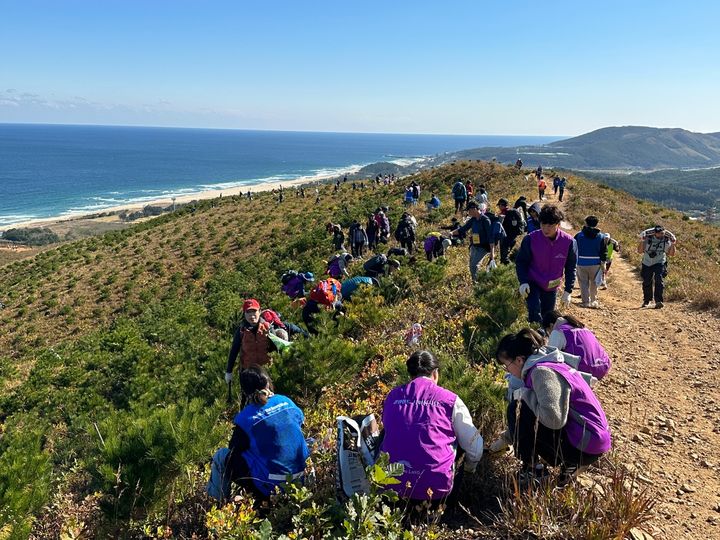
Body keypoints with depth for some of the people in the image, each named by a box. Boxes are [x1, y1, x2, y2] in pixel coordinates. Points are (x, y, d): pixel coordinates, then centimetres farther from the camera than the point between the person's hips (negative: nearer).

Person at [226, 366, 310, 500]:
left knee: (223, 457, 10)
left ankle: (261, 496, 9)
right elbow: (301, 422, 14)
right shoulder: (286, 401, -5)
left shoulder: (245, 419, -17)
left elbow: (234, 449, -2)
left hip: (272, 483, -6)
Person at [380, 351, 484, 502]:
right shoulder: (450, 400, -2)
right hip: (434, 489, -3)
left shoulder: (392, 396, 7)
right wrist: (469, 468, 29)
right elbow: (474, 447, 7)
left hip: (391, 485, 3)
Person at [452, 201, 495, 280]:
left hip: (483, 248, -8)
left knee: (474, 265, -18)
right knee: (472, 266, 9)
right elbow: (463, 229, 12)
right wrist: (452, 233, -5)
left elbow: (490, 236, -18)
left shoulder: (485, 220, -17)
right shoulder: (473, 220, 5)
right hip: (474, 246, 8)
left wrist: (492, 252, -20)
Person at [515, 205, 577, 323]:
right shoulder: (530, 239, -17)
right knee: (535, 313, -23)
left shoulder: (568, 241, -13)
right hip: (532, 284, -2)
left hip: (552, 287, 2)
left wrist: (568, 291, -3)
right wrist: (523, 282, -19)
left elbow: (571, 268, -2)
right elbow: (520, 262, -6)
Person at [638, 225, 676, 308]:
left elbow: (671, 254, 0)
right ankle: (646, 300, 29)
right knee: (646, 283, 7)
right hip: (647, 263, 1)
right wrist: (642, 241, -24)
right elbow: (640, 251, -11)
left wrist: (672, 244, -14)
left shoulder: (666, 240, -5)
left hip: (660, 263, -1)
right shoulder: (648, 238, -10)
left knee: (659, 280, -22)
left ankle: (658, 301, -23)